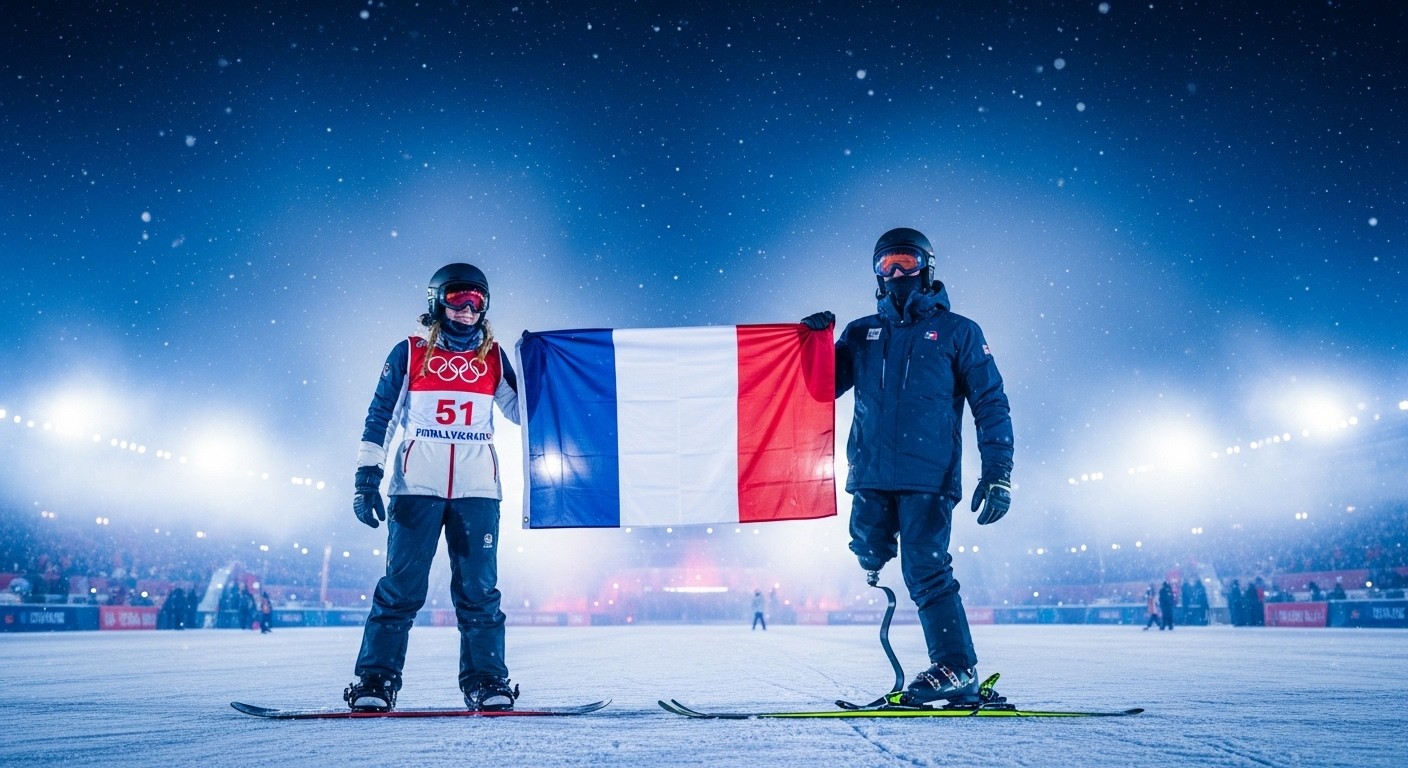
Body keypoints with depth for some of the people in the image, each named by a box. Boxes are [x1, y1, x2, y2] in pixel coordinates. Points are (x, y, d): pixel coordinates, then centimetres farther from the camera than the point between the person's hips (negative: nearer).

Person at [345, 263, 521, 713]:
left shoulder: (493, 358, 12)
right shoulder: (409, 354, 7)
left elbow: (521, 411, 16)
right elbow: (379, 418, 6)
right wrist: (367, 477, 0)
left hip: (477, 489, 2)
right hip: (417, 487, -1)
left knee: (479, 589, 2)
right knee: (401, 586, -2)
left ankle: (487, 680, 8)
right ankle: (376, 680, 5)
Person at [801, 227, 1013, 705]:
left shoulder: (957, 332, 8)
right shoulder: (861, 334, 17)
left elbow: (991, 406, 4)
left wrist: (997, 473, -6)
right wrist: (812, 342, -2)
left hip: (928, 478, -4)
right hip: (870, 476, 4)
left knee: (925, 571, -7)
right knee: (868, 552, 4)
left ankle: (956, 670, 1)